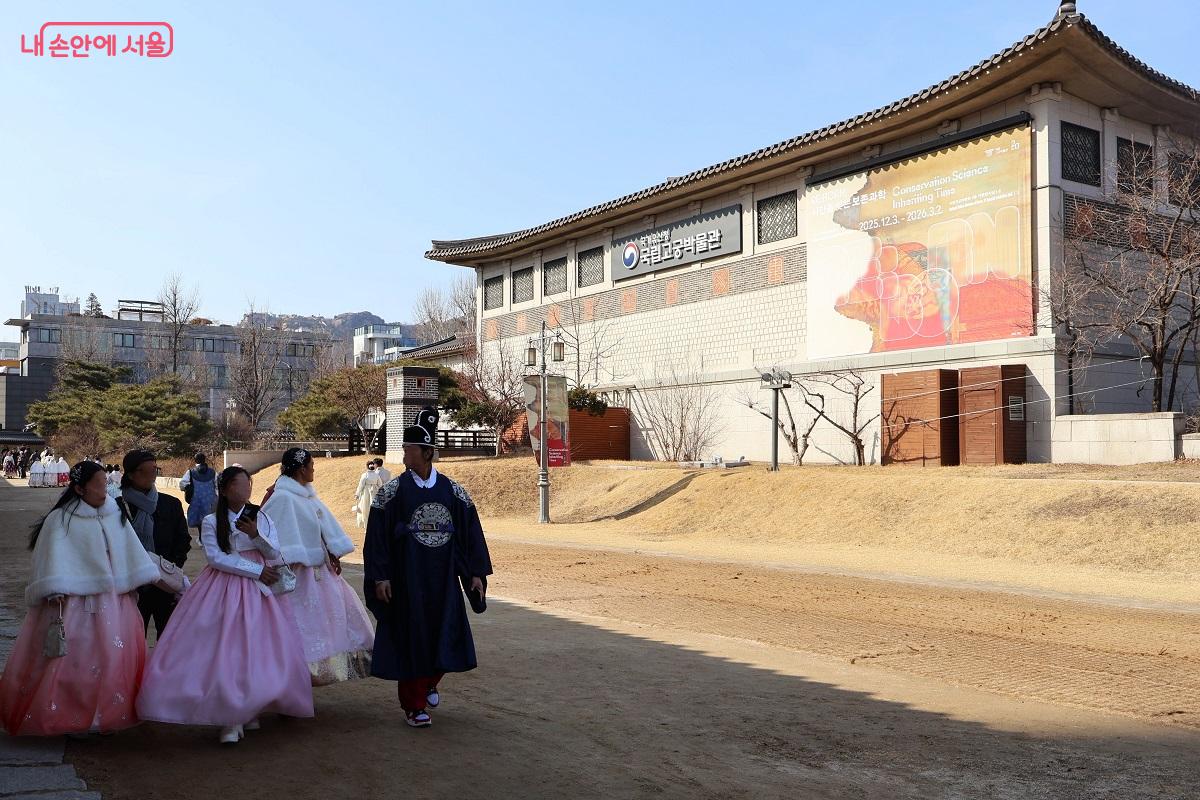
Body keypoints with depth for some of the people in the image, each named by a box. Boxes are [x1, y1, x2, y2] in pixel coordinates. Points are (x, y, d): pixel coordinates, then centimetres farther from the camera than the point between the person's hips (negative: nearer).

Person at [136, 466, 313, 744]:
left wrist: (255, 534, -16)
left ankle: (250, 710, 13)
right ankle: (230, 718, -3)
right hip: (223, 589, -2)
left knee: (259, 651, -2)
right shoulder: (211, 522, 2)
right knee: (223, 650, -9)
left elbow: (274, 555, 1)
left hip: (258, 590, 2)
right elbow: (217, 558, -8)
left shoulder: (261, 518, 8)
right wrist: (257, 570, -12)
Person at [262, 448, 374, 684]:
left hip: (319, 569, 9)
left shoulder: (308, 495, 9)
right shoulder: (284, 498, -17)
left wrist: (334, 555, 5)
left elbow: (326, 525, 11)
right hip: (299, 572, -9)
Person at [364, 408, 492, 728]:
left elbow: (470, 532, 5)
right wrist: (380, 577, -9)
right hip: (407, 579, -2)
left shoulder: (453, 491, 2)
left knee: (448, 634, 5)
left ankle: (430, 682, 35)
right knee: (411, 636, 3)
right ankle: (414, 705, 17)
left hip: (443, 579, 2)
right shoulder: (393, 491, -4)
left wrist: (477, 573, 2)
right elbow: (377, 536, -4)